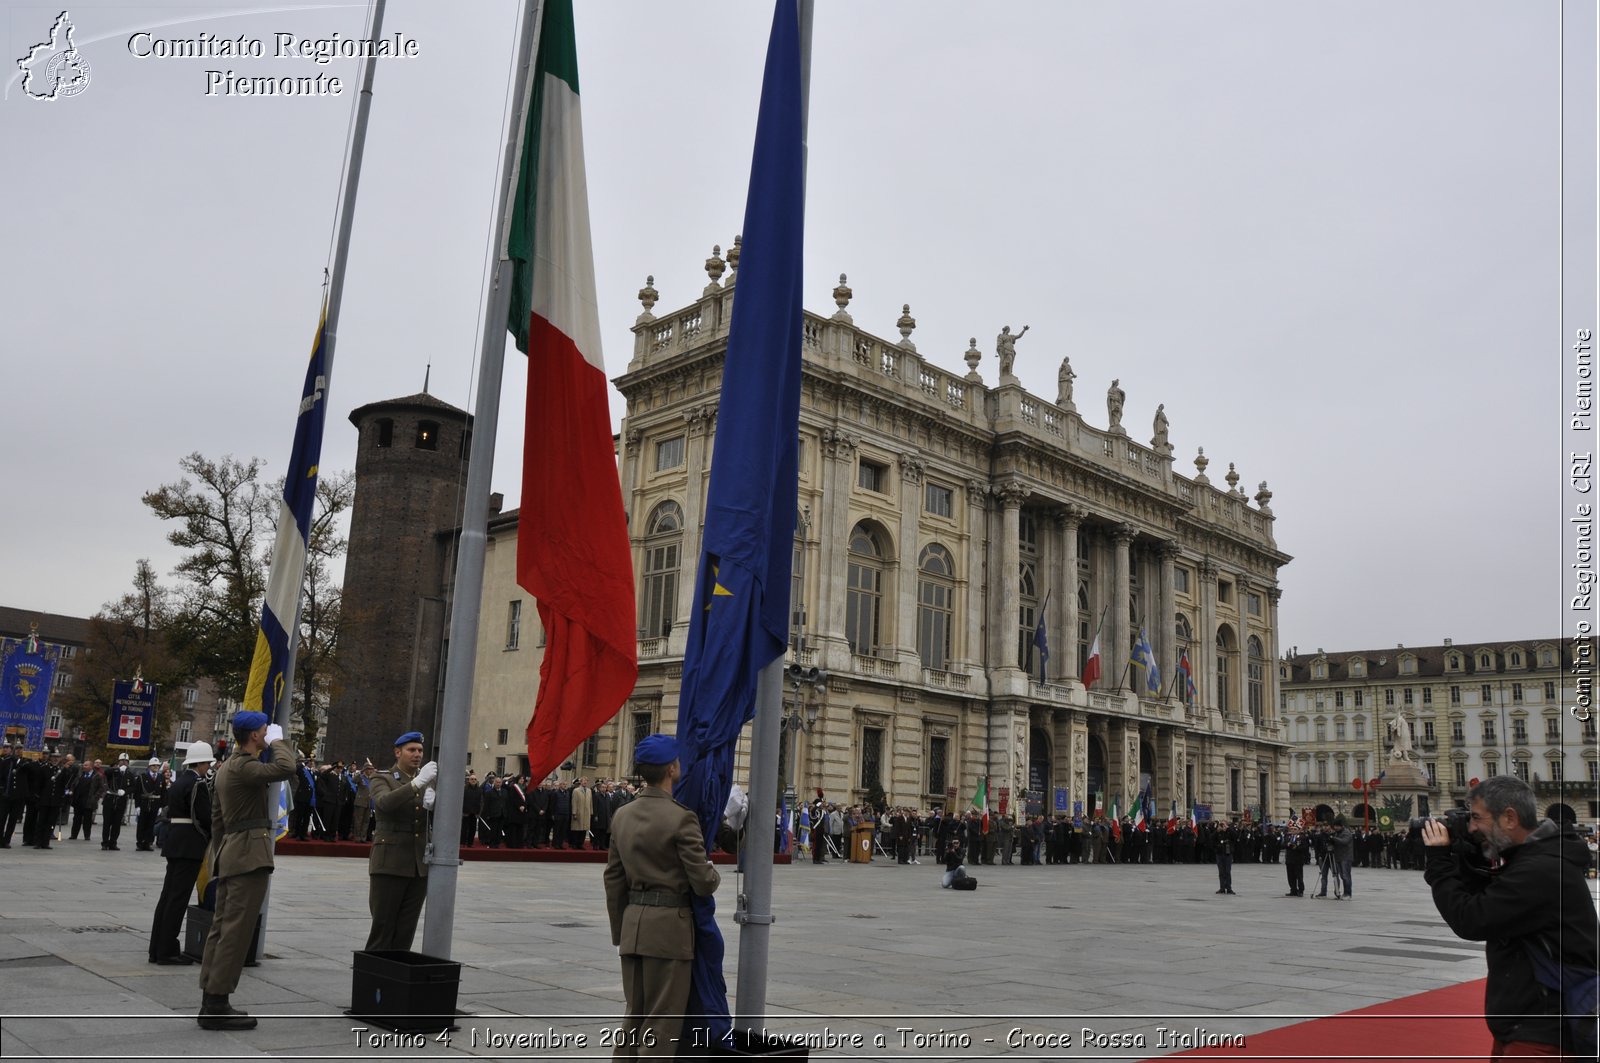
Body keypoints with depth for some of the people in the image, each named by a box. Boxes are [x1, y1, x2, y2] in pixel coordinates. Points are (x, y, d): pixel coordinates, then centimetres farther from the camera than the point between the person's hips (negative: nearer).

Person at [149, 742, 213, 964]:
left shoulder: (179, 781, 14)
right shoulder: (197, 784, -14)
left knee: (168, 894, 12)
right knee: (178, 897, -4)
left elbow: (172, 810, 16)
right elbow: (204, 817, -16)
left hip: (174, 843, 9)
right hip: (190, 845, -9)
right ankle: (167, 951, 0)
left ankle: (157, 949, 18)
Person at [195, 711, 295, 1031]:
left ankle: (211, 1001, 14)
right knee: (237, 930, -8)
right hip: (249, 854, -11)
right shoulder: (244, 766, -15)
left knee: (222, 927, 11)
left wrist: (218, 855, 24)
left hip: (229, 855, 11)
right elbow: (285, 768, -30)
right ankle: (216, 1006, -6)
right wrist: (277, 740, -12)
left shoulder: (226, 767, 17)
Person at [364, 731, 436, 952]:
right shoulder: (382, 779, 1)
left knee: (406, 929, 6)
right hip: (390, 864, -4)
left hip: (420, 865, 4)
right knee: (382, 925, -1)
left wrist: (433, 803, -19)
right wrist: (416, 783, -32)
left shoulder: (427, 782, 13)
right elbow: (384, 803, -21)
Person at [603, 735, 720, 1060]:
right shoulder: (681, 819, -15)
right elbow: (703, 882, -14)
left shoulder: (622, 815, 6)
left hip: (633, 923, 7)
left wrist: (619, 930, 19)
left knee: (635, 1015, 18)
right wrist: (713, 873, 8)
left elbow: (613, 879, 11)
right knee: (663, 1022, 3)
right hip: (670, 926, -7)